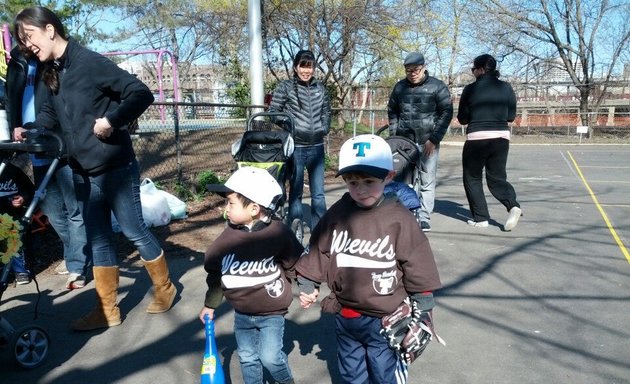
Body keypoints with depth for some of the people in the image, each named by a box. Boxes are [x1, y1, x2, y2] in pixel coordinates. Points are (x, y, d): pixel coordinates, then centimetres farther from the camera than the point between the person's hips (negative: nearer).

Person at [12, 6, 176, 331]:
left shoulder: (90, 62, -14)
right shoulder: (51, 72, 9)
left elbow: (141, 94, -17)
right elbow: (50, 113, 18)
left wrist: (111, 120, -26)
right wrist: (28, 130, 0)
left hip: (116, 168, -7)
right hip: (84, 172, 7)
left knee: (134, 231, 5)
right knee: (98, 241, 11)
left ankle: (164, 288, 27)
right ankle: (107, 310, 23)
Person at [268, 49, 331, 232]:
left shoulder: (320, 88, 10)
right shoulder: (285, 87, -1)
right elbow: (273, 113, 0)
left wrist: (324, 130, 7)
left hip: (316, 147, 3)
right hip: (295, 147, -3)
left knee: (318, 193, 7)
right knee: (296, 192, 5)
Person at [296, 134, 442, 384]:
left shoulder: (399, 219, -15)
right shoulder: (336, 216, -8)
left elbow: (418, 268, -9)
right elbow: (316, 253, 5)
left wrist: (421, 313, -4)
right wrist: (307, 286, 10)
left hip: (385, 320, -3)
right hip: (345, 317, 3)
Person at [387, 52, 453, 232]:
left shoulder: (437, 87, -2)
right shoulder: (399, 87, 8)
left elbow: (446, 113, -4)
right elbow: (392, 112, 17)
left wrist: (434, 139, -10)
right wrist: (394, 135, 7)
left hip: (428, 142, -3)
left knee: (427, 181, -1)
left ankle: (424, 217, 6)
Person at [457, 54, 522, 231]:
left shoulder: (470, 89, -6)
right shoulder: (506, 88, 4)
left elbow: (462, 118, 0)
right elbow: (511, 116, 10)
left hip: (477, 138, -4)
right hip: (501, 137, 4)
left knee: (472, 178, 12)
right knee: (496, 177, 15)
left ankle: (480, 217, 10)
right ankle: (513, 205, -10)